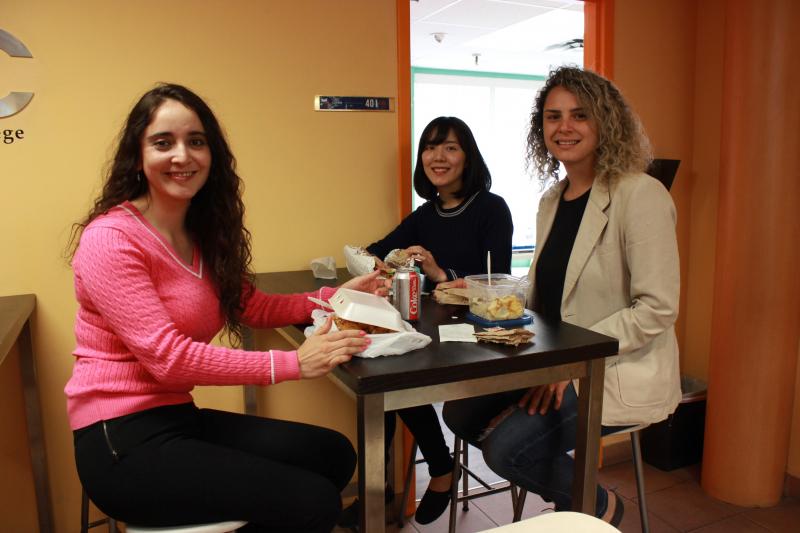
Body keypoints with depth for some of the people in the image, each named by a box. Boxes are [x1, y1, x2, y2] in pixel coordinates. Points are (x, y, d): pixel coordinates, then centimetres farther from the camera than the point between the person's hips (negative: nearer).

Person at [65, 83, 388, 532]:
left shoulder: (203, 235, 9)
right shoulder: (110, 238, -17)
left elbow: (251, 307, 12)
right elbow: (166, 356, -23)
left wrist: (333, 298, -1)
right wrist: (291, 363, -25)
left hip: (178, 418, 8)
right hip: (123, 443, -8)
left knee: (333, 454, 3)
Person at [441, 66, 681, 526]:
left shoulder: (640, 195, -15)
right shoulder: (552, 200, 9)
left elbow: (657, 310, -19)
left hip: (622, 372, -7)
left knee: (506, 446, -20)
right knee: (461, 412, -4)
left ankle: (596, 504, 13)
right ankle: (570, 487, 17)